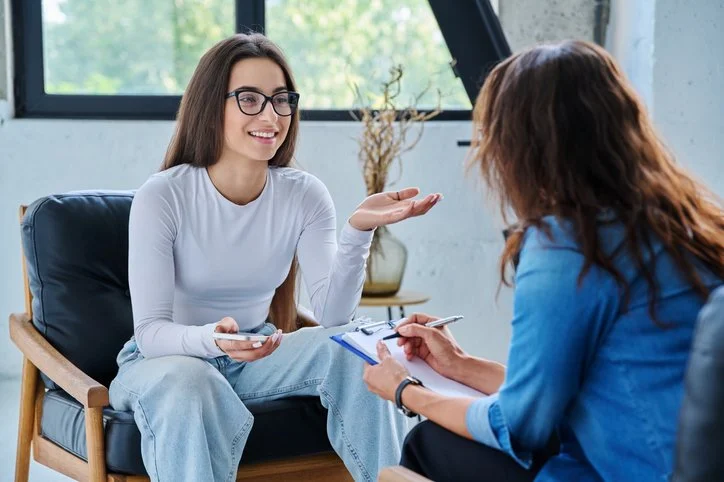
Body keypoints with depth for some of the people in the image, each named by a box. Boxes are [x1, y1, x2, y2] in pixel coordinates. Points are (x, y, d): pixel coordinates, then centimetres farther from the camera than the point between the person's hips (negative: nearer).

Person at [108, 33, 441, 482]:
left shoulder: (305, 195, -8)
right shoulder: (162, 197, -18)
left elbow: (332, 316, -17)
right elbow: (150, 331, -21)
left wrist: (358, 230, -33)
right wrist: (213, 340, -42)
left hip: (253, 358, 4)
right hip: (166, 359, -3)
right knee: (187, 386, -37)